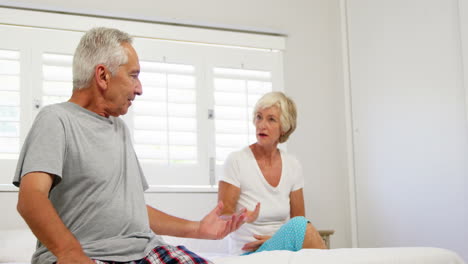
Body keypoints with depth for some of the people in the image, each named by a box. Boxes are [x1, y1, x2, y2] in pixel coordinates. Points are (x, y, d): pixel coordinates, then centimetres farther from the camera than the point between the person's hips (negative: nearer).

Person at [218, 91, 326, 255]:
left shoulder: (293, 166, 5)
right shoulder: (236, 161, -8)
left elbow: (298, 217, 11)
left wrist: (276, 239, -9)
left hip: (283, 249, 4)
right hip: (247, 255, -3)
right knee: (300, 225, -29)